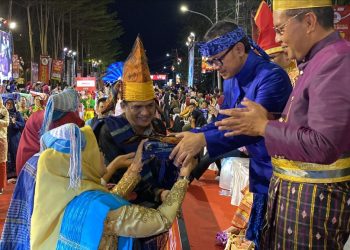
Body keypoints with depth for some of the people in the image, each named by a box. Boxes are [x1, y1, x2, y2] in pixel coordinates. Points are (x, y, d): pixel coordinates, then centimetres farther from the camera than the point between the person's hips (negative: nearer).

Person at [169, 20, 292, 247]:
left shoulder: (272, 77, -23)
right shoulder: (231, 81, 5)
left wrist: (204, 140, -40)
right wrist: (192, 136, -7)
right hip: (261, 172, 8)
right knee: (257, 235, 18)